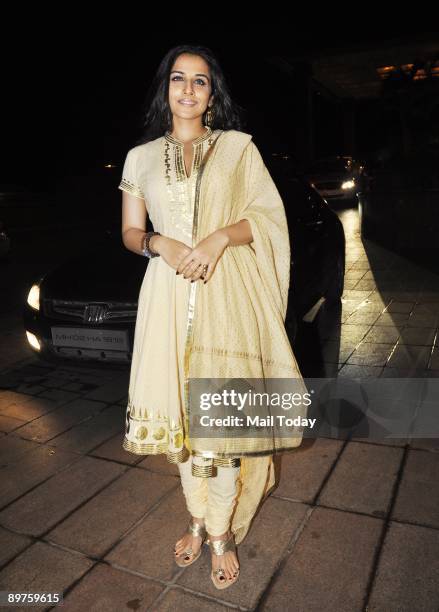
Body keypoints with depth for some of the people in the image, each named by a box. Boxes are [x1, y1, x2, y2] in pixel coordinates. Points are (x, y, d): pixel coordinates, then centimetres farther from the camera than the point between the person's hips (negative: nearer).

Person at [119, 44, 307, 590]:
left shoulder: (239, 146, 9)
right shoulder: (141, 157, 14)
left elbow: (268, 215, 4)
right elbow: (130, 232, 14)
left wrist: (221, 238, -13)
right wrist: (159, 243, -8)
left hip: (228, 293, -2)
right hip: (169, 294, 2)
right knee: (179, 409, 7)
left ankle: (222, 531, 17)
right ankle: (199, 519, 28)